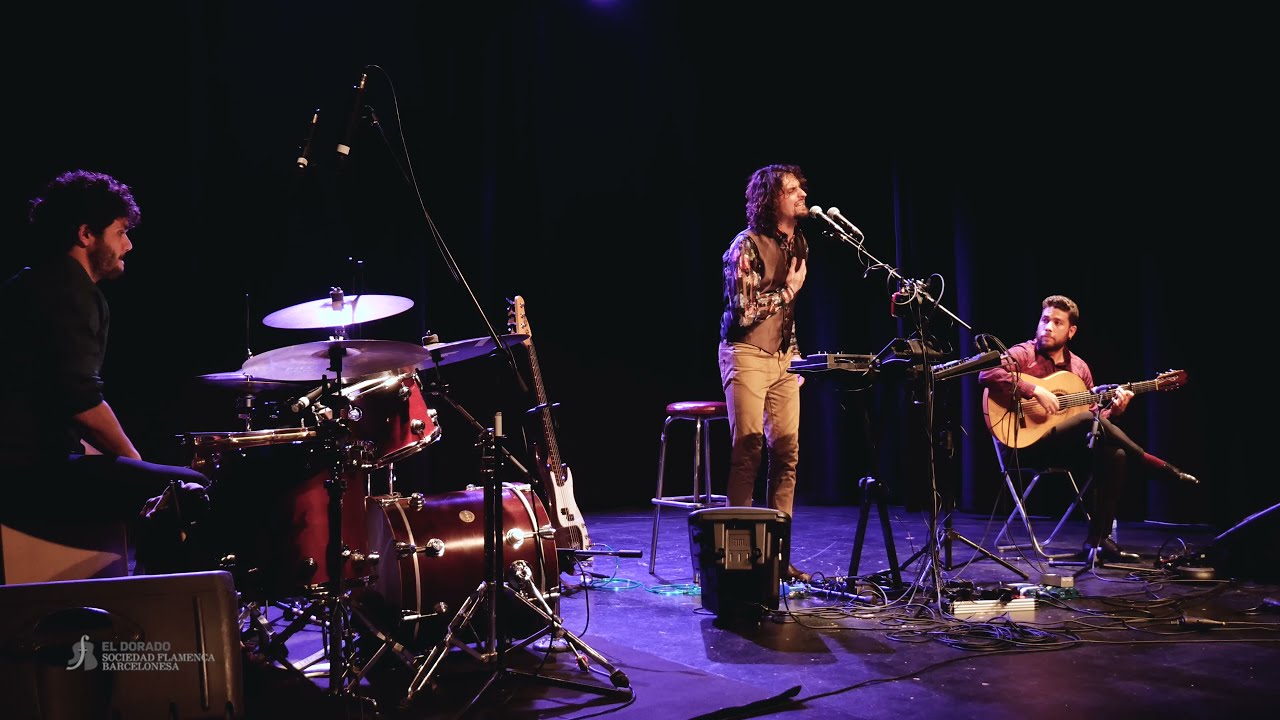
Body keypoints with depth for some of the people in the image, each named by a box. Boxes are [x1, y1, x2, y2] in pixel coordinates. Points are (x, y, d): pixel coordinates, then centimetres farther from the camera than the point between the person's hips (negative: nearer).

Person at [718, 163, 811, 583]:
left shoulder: (799, 242, 12)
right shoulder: (747, 245, -11)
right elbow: (743, 311, -16)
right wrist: (787, 290, -10)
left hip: (784, 356, 6)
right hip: (747, 354, -6)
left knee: (787, 451, 2)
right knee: (748, 449, -9)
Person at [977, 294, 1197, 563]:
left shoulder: (1079, 367, 16)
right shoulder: (1023, 355, -2)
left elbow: (1096, 415, 16)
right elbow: (987, 374, -23)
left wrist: (1113, 409, -7)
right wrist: (1036, 391, -28)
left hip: (1065, 448, 6)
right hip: (1023, 445, -6)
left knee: (1114, 455, -23)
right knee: (1087, 421, -30)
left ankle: (1098, 540, -16)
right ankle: (1163, 469, -17)